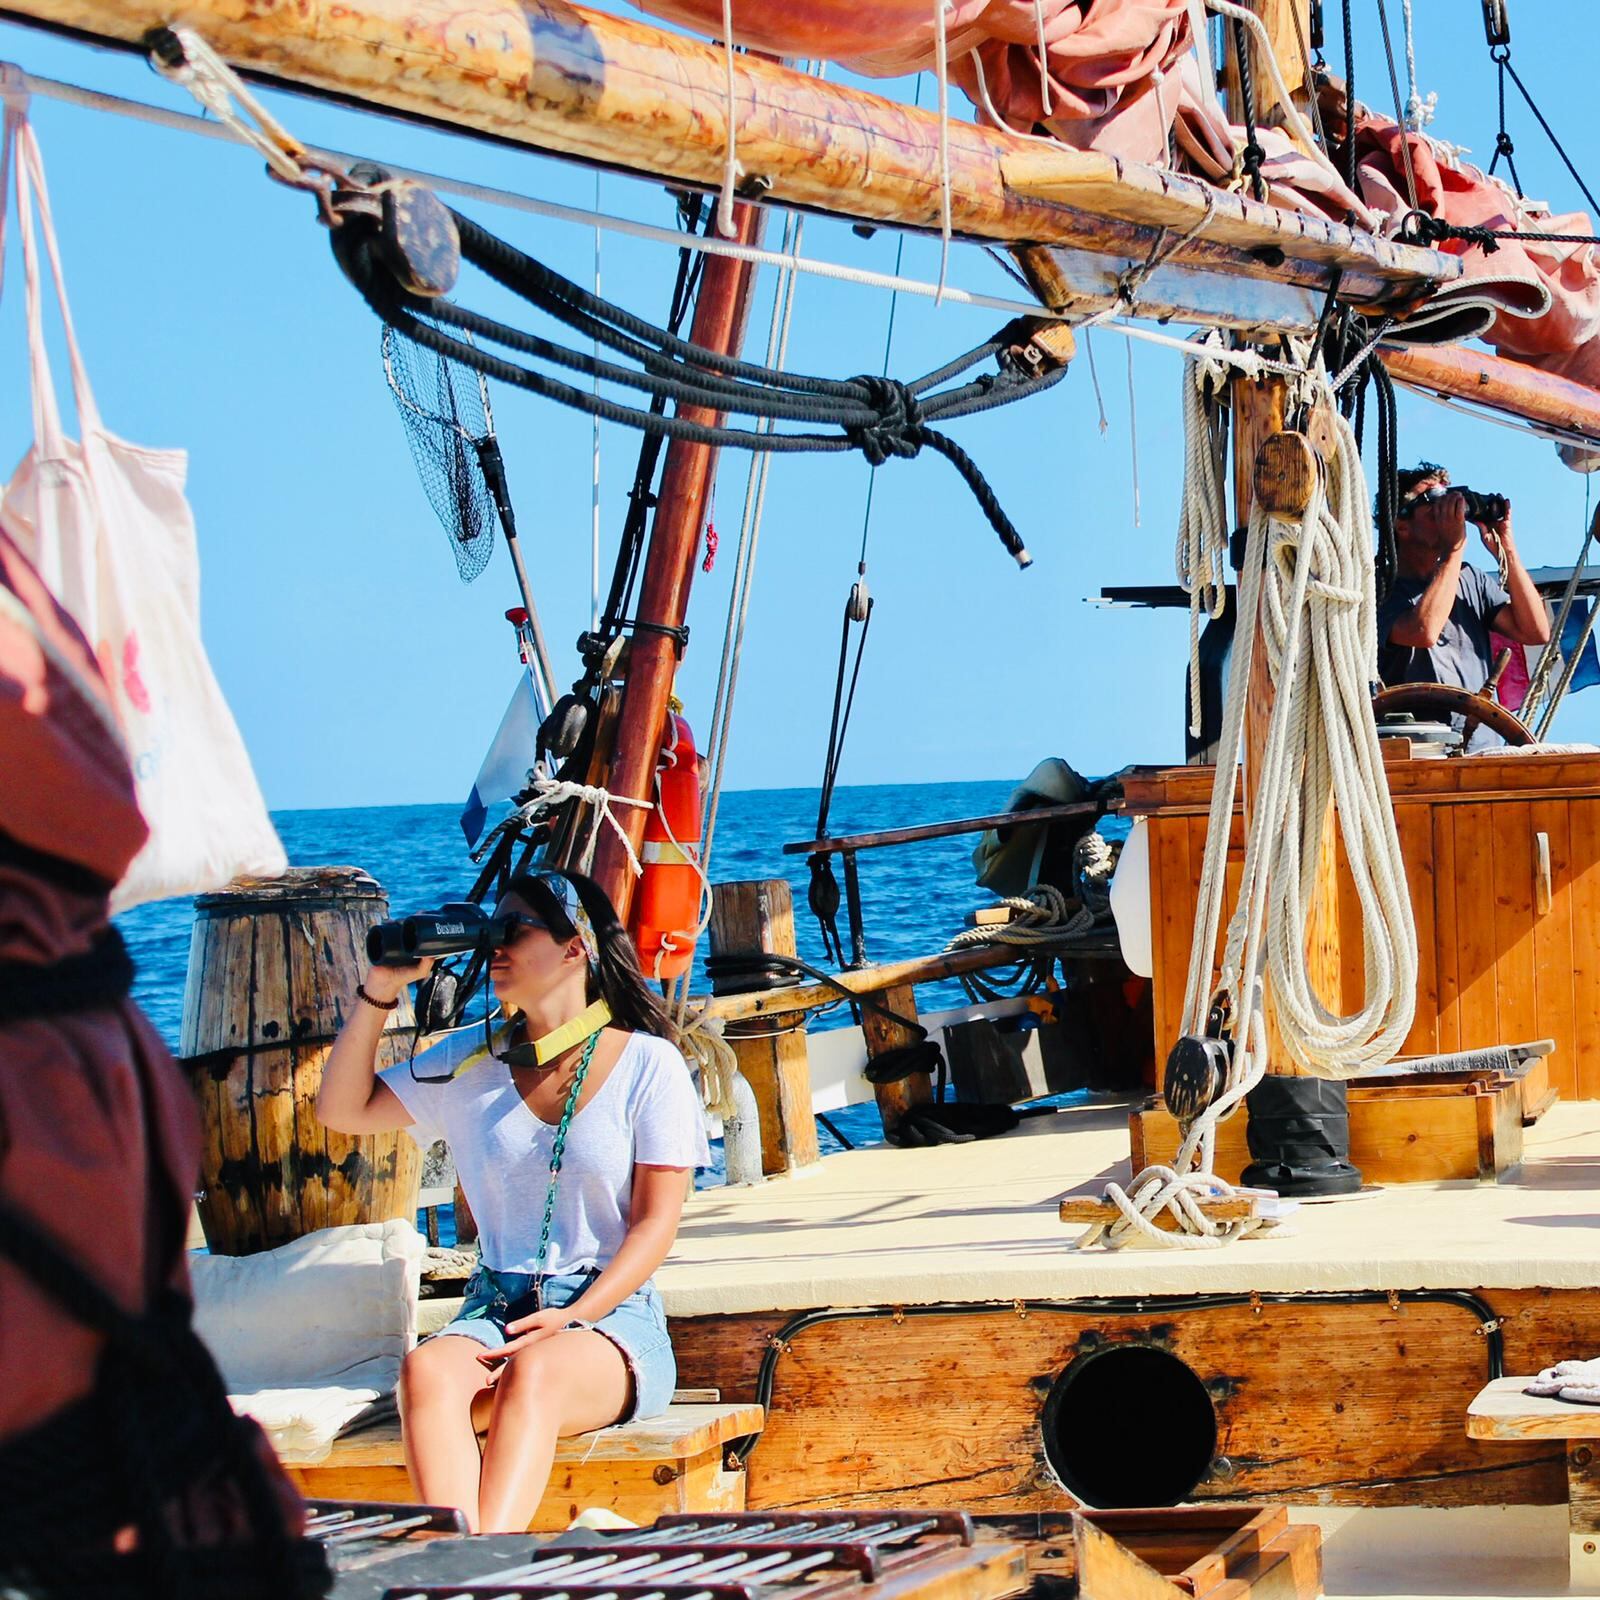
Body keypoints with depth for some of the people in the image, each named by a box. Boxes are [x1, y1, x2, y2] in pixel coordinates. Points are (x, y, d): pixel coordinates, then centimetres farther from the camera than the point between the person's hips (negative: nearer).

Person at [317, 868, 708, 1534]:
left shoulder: (647, 1064, 4)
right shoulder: (472, 1062, 17)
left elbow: (655, 1222, 0)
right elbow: (344, 1110, 17)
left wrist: (576, 1317, -14)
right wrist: (380, 990, 7)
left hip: (613, 1313, -3)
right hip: (493, 1311, 3)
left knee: (536, 1371, -39)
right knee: (427, 1370, -33)